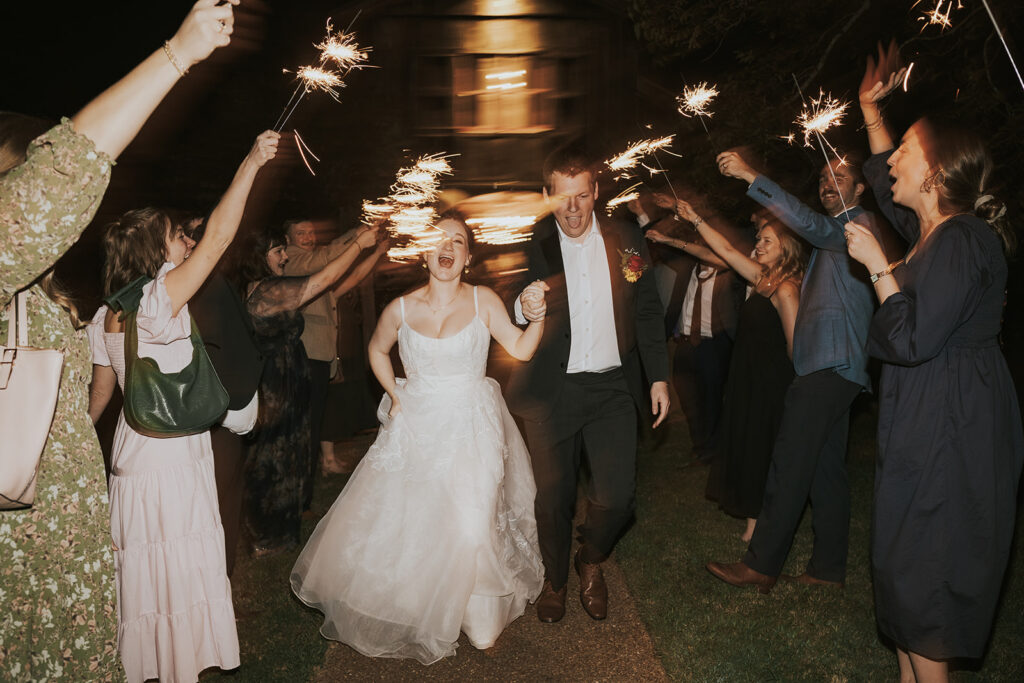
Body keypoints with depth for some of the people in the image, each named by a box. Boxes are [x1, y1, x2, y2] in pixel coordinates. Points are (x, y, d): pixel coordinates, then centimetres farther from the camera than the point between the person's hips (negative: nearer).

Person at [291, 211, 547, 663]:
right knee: (401, 522, 6)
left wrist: (537, 314, -23)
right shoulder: (401, 309, -2)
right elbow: (377, 350, 16)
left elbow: (521, 349, -7)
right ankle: (409, 615, 36)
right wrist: (395, 396, 8)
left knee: (470, 528, -5)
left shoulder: (484, 301, -5)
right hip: (416, 427, 2)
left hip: (472, 431, -1)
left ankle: (478, 618, 24)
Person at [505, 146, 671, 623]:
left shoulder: (626, 241, 2)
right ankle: (554, 580, 37)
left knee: (617, 497, -1)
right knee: (554, 495, 10)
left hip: (612, 387, 2)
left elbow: (647, 313, 9)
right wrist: (523, 310, -28)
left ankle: (591, 562, 33)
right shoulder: (529, 245, -6)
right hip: (552, 391, -1)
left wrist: (659, 377, 6)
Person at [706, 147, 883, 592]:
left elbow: (810, 225, -24)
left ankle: (761, 564, -5)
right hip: (828, 362, 10)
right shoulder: (836, 231, 26)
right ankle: (828, 567, 19)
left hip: (831, 363, -10)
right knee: (825, 465, 11)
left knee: (790, 461, -10)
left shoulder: (859, 224, -5)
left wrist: (750, 176, -27)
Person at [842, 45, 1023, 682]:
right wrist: (871, 108, 26)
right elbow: (886, 181, 27)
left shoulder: (962, 241, -20)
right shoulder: (935, 231, 9)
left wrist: (880, 266, -16)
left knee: (923, 571, 1)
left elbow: (911, 341, -25)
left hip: (949, 430, -10)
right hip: (925, 421, 10)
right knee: (907, 562, 18)